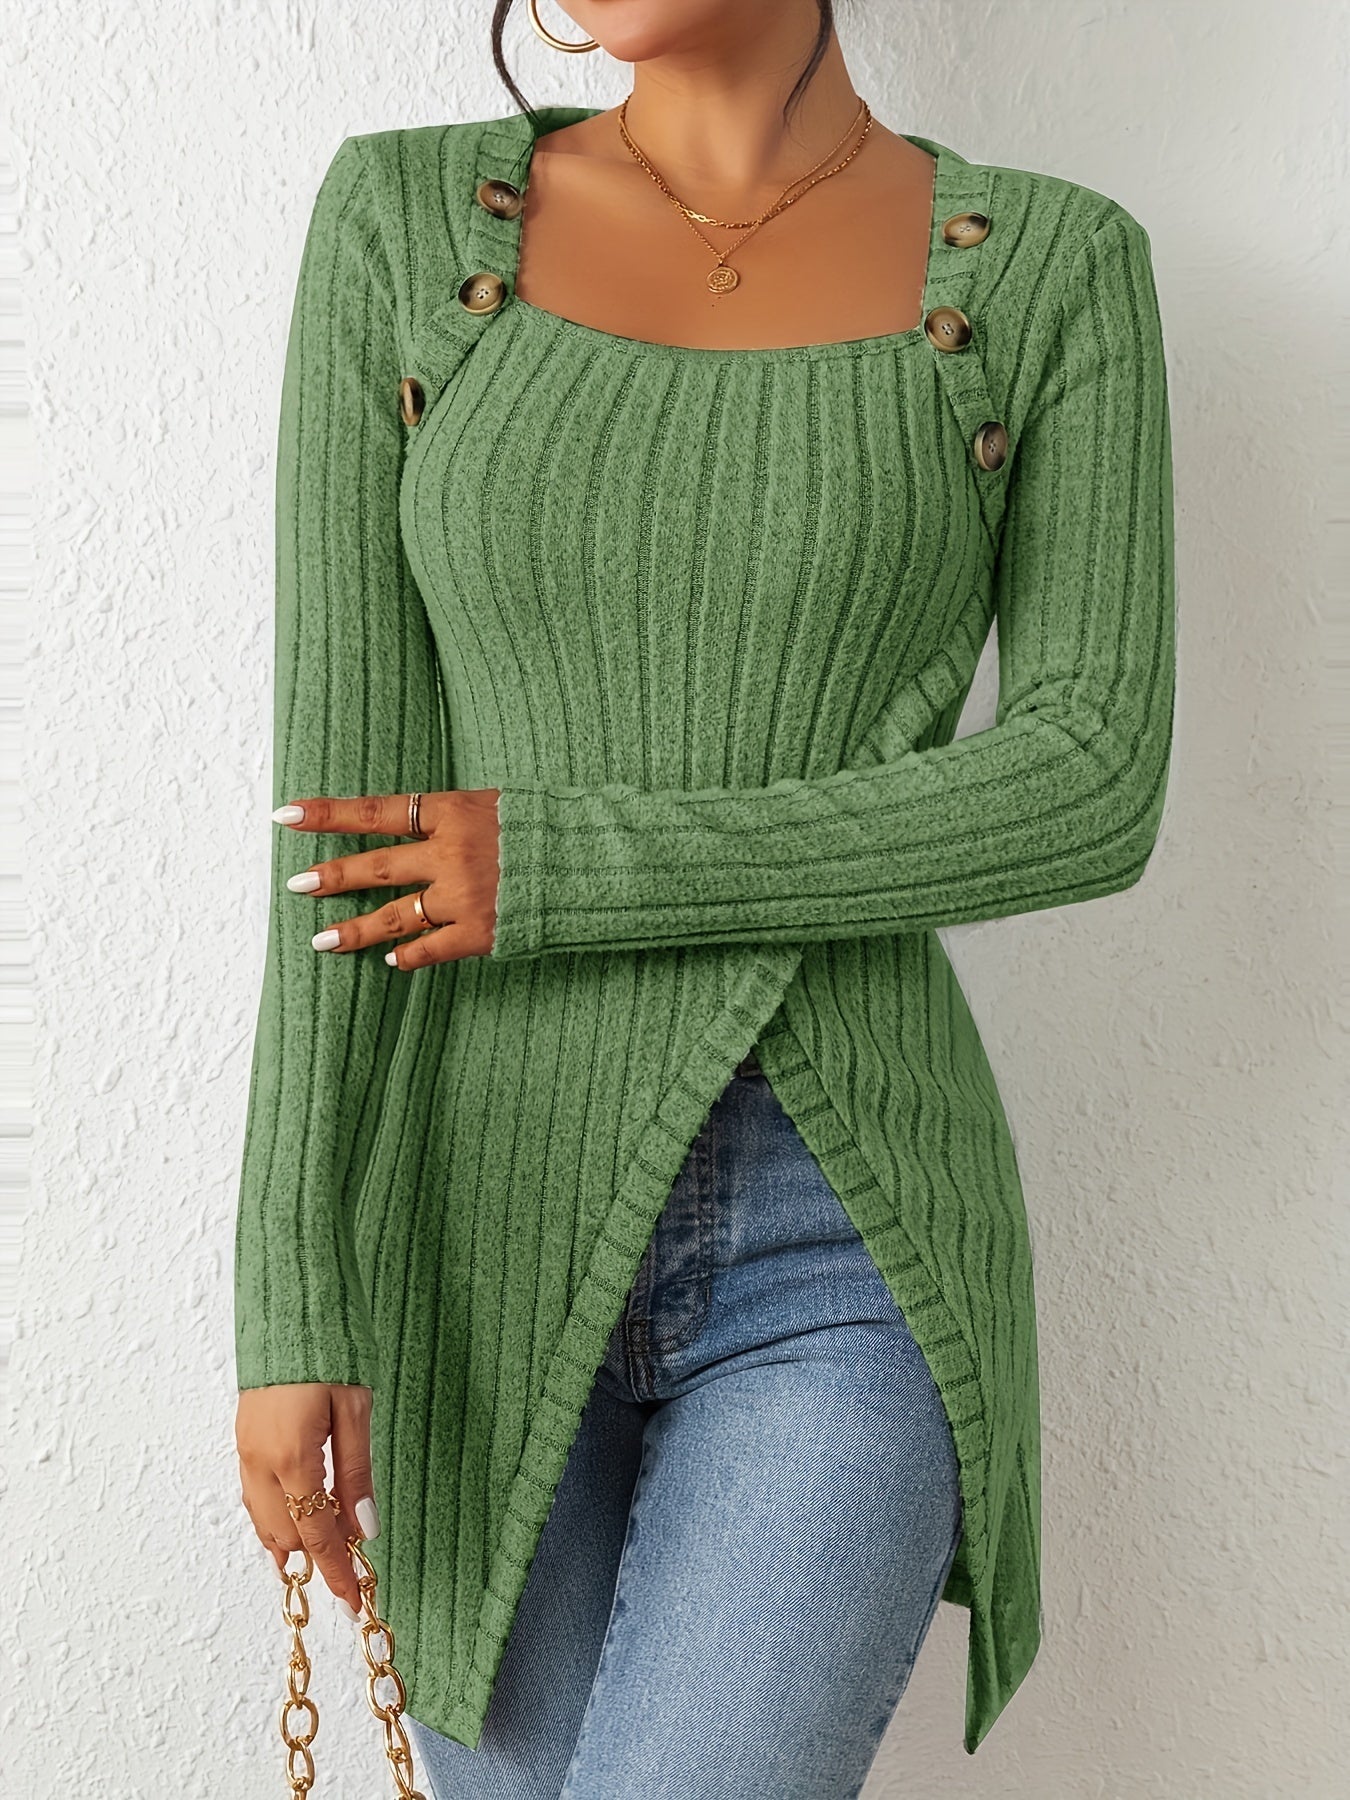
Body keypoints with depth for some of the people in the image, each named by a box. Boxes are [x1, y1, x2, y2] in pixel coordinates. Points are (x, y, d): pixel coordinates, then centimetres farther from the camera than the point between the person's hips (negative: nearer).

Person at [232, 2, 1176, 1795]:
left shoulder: (1055, 265, 0)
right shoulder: (405, 221, 2)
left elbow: (1093, 791, -8)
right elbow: (348, 789, -5)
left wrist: (572, 871, -15)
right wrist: (296, 1302, -10)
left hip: (849, 1253, -1)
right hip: (500, 1232, 2)